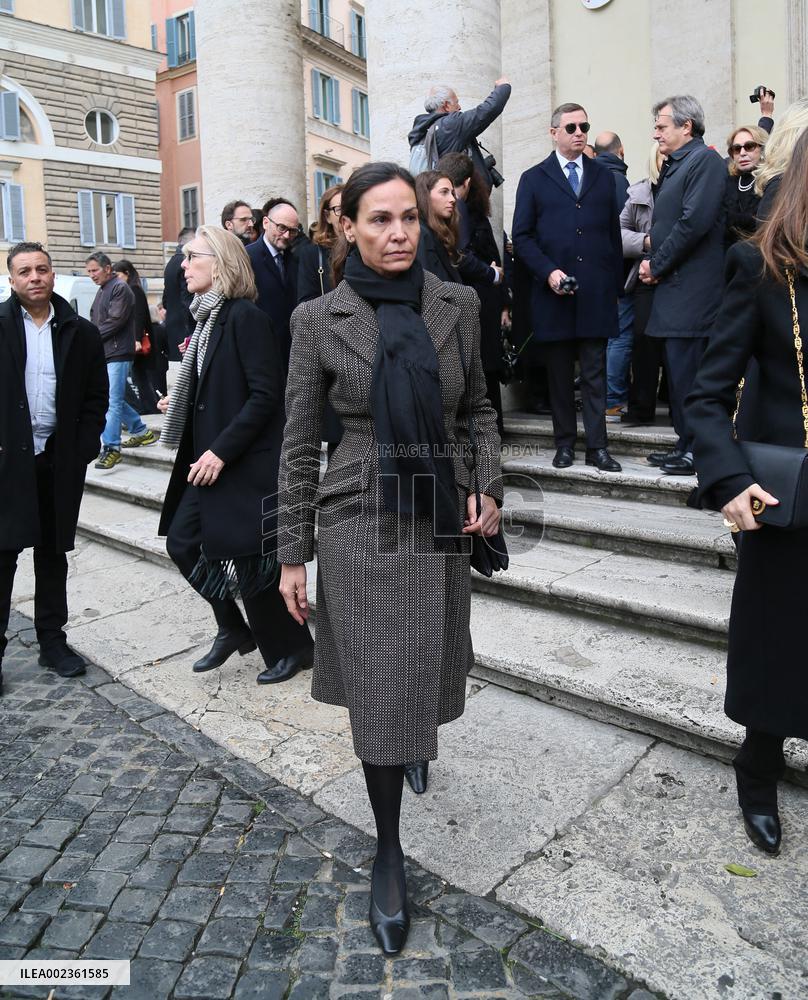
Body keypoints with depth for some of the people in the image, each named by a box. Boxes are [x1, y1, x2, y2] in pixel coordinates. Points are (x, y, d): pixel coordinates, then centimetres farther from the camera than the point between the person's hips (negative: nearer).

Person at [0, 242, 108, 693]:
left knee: (53, 552, 11)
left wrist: (82, 450, -3)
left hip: (60, 459, 2)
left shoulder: (81, 333, 5)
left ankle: (52, 639, 23)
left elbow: (96, 397, 6)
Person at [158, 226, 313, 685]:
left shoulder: (245, 316, -14)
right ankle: (233, 629, 26)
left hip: (248, 461, -9)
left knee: (251, 557, 0)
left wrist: (221, 450, -21)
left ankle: (293, 648, 21)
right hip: (211, 458, 9)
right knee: (182, 540, 8)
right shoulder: (207, 318, 11)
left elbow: (264, 394, -20)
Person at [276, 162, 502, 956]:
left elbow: (478, 407, 12)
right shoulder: (318, 318, -5)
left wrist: (490, 488, -3)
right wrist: (292, 553, -2)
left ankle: (417, 749, 52)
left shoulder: (458, 305, 1)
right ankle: (388, 852, 22)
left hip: (440, 516, 3)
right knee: (382, 688, 2)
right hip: (361, 519, -3)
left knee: (430, 671, 16)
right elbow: (299, 443, -2)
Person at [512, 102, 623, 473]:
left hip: (597, 293, 1)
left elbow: (613, 232, 13)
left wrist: (616, 284, 6)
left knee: (595, 372, 0)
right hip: (553, 293, -1)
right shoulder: (534, 179, 8)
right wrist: (548, 271, -12)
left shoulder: (602, 175, 15)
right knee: (559, 373, 5)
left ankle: (597, 446, 3)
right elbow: (521, 236, 2)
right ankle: (565, 443, 14)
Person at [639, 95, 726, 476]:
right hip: (673, 286, 10)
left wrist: (657, 266, -11)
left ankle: (696, 452, -1)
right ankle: (686, 444, 21)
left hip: (691, 288, -10)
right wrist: (654, 264, 6)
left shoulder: (704, 160, -8)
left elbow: (695, 222, -18)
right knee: (677, 369, 12)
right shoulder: (674, 165, 20)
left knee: (686, 370, -9)